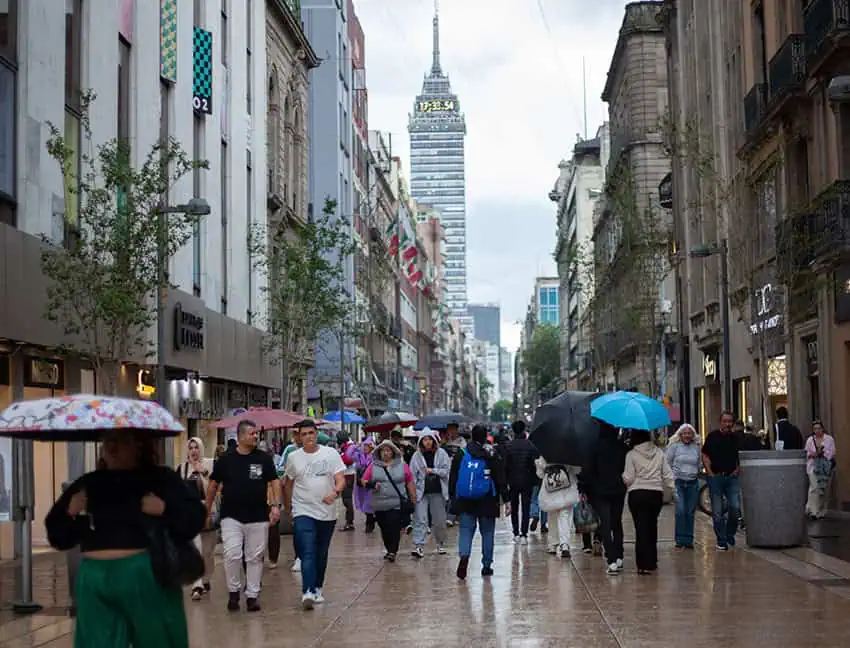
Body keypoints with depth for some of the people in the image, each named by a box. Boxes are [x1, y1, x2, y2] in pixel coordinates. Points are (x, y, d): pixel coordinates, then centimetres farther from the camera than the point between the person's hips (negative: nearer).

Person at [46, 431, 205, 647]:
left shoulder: (161, 478, 3)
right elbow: (57, 537, 15)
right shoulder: (87, 484, 13)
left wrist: (166, 509, -19)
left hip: (148, 577, -3)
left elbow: (194, 517, -4)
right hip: (94, 582, 3)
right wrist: (68, 513, -3)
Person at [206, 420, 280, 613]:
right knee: (231, 555, -9)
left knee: (255, 557, 5)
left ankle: (252, 595, 16)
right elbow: (213, 485, 11)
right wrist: (208, 509, 13)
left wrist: (275, 505, -6)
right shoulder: (226, 460, 2)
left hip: (258, 517, 1)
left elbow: (274, 482, 5)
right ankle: (234, 591, 10)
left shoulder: (264, 458, 3)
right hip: (231, 517, -1)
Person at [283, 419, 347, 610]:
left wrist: (335, 492, -27)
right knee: (308, 553, -15)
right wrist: (288, 509, 15)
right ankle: (308, 592, -24)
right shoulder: (293, 458, 3)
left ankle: (317, 589, 28)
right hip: (303, 512, -2)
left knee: (321, 555, 13)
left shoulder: (331, 454, 0)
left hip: (327, 513, 2)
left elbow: (341, 479, -7)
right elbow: (288, 484, 14)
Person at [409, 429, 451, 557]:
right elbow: (412, 475, 4)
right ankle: (418, 546, -14)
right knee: (420, 519, -9)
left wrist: (432, 470, -14)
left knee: (439, 520, 8)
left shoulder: (441, 453, 1)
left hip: (438, 492, 0)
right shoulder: (417, 456, 3)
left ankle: (441, 544, 25)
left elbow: (446, 470, -3)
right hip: (422, 492, 0)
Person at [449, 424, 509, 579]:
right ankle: (486, 565, 14)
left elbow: (453, 478, 5)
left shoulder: (461, 453, 2)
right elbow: (501, 479, -2)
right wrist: (506, 500, 2)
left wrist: (452, 497, 13)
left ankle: (464, 556, -23)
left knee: (465, 530, 3)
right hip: (487, 501, -1)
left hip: (465, 502, 1)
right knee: (487, 532, 11)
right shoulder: (492, 455, -2)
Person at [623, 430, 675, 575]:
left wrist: (623, 476, 13)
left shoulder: (632, 455, -7)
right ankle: (652, 561, 23)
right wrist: (672, 487, 14)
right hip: (656, 493, 4)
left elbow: (628, 478, -8)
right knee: (652, 526, 16)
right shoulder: (659, 453, 5)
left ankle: (645, 564, -9)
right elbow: (667, 474, 4)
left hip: (637, 494, -4)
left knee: (641, 528, -3)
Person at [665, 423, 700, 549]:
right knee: (680, 511, -11)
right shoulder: (675, 446, 0)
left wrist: (696, 473, 10)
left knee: (690, 512, 4)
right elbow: (666, 462, 4)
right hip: (678, 482, -3)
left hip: (693, 483, 3)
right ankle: (680, 539, -4)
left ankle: (689, 540, 10)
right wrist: (672, 475, 0)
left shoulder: (697, 447, 10)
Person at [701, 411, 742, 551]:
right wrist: (710, 473, -9)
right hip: (715, 477, -2)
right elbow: (705, 456, -1)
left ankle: (730, 534, 16)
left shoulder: (735, 439, 10)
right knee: (717, 512, 1)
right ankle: (721, 541, 10)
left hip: (731, 477, 2)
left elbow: (739, 457, 20)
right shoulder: (712, 436, 0)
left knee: (735, 507, -7)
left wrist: (738, 469, 4)